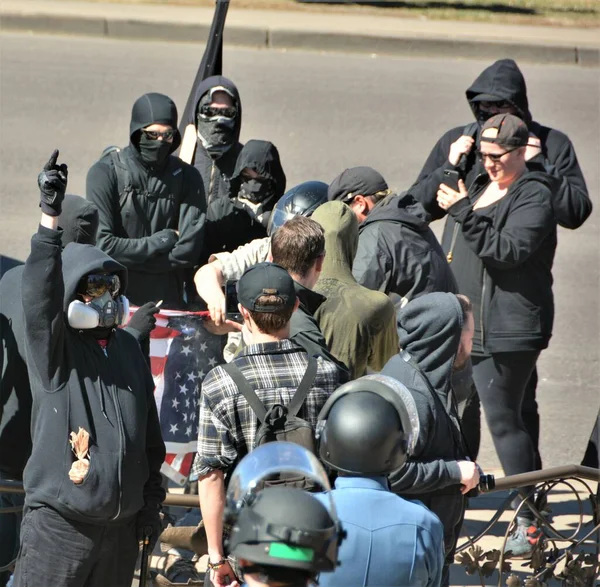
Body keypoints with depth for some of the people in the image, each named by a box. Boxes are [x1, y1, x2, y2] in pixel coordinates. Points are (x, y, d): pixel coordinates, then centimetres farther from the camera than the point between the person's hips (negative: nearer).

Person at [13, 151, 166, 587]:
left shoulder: (128, 349, 12)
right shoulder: (53, 350, -6)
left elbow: (149, 434, 17)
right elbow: (39, 295, -24)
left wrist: (152, 500, 16)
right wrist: (50, 216, -35)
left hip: (121, 525, 6)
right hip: (59, 523, -6)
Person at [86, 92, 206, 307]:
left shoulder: (186, 178, 0)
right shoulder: (105, 173, -7)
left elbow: (187, 251, -7)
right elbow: (101, 244, -16)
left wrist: (129, 258, -11)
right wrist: (160, 241, -8)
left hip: (166, 303, 2)